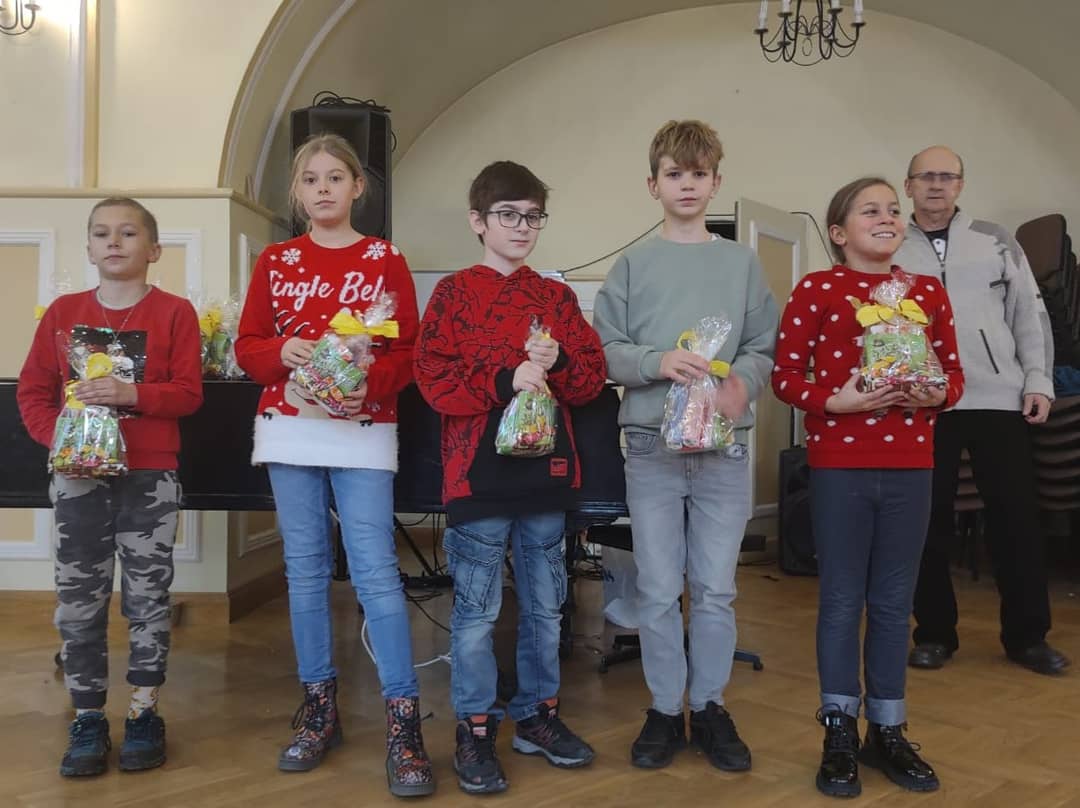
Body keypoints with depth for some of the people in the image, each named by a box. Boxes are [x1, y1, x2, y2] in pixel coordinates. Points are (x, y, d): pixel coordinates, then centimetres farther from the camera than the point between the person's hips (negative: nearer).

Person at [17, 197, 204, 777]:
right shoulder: (64, 312, 6)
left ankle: (144, 713, 17)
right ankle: (88, 719, 16)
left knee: (147, 594, 4)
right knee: (79, 597, 4)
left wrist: (132, 393, -21)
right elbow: (33, 391, 7)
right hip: (78, 474, 2)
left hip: (150, 476, -2)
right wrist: (57, 436, -10)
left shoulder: (174, 312, -1)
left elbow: (189, 394, -6)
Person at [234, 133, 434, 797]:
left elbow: (409, 351, 0)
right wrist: (283, 353, -12)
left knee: (376, 571, -8)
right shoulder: (276, 262, 9)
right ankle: (320, 710, 21)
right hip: (289, 428, 3)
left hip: (364, 431, -3)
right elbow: (248, 346, 9)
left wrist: (369, 383, -18)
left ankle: (404, 723, -2)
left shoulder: (386, 260, 3)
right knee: (306, 569, 8)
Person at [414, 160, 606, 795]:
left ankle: (538, 714, 30)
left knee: (545, 605, 14)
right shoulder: (454, 293, -1)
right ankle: (476, 731, 17)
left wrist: (556, 362, -13)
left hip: (546, 469, 4)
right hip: (479, 472, -4)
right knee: (477, 610, 3)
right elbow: (435, 378, -10)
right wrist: (506, 380, -21)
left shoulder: (557, 297, 11)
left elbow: (592, 378, 7)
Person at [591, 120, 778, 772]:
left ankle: (710, 706, 24)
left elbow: (764, 348, 5)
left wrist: (741, 383, -15)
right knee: (659, 591, 6)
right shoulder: (632, 265, 5)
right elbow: (605, 352, 0)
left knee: (716, 589, 8)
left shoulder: (742, 263, 8)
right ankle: (665, 709, 21)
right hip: (652, 444, -1)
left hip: (725, 446, 1)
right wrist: (658, 361, -17)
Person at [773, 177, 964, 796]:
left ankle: (888, 730, 22)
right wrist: (835, 402, -18)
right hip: (839, 464, -3)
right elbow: (785, 375, -3)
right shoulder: (816, 290, -2)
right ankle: (840, 733, 16)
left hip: (910, 465, 4)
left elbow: (954, 373, 12)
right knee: (842, 599, 4)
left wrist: (936, 395, -9)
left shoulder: (929, 292, 9)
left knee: (894, 602, 10)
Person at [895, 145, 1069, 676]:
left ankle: (1027, 636, 16)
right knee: (930, 520, 5)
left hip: (999, 399, 1)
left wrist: (1038, 381, 1)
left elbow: (1029, 314, 9)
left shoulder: (995, 242, 10)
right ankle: (935, 633, 18)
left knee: (1016, 516, 3)